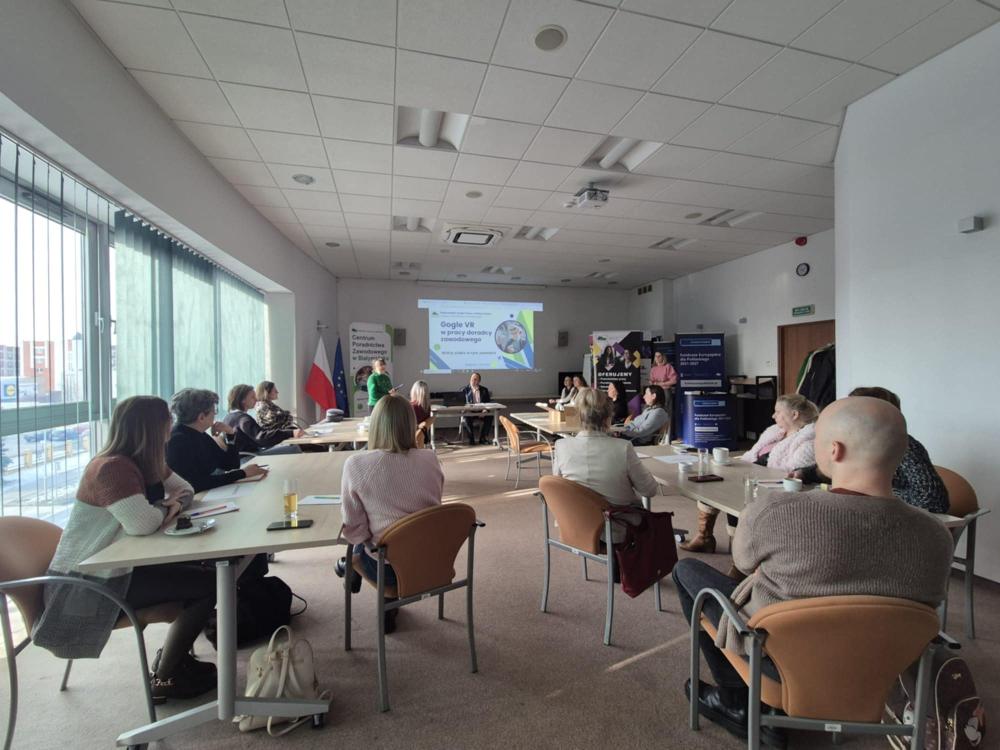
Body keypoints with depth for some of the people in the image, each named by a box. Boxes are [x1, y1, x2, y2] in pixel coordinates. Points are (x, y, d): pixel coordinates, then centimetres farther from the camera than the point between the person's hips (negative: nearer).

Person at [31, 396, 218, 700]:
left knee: (201, 566, 8)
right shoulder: (112, 468, -26)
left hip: (117, 565, 9)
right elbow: (142, 524, -37)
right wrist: (165, 509, -15)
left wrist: (174, 503, -9)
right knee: (208, 584, -11)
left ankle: (174, 655, 20)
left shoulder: (146, 462, 3)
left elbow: (186, 489, 13)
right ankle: (163, 678, 7)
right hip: (90, 584, -9)